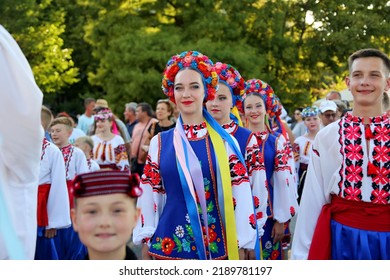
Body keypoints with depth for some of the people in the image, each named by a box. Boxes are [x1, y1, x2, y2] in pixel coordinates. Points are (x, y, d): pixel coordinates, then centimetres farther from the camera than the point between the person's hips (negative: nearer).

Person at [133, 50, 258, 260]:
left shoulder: (224, 141, -1)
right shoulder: (159, 142, 2)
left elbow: (241, 198, -2)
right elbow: (148, 197, 4)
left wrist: (240, 248, -5)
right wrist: (145, 245, 3)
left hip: (216, 245, 0)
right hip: (168, 244, 1)